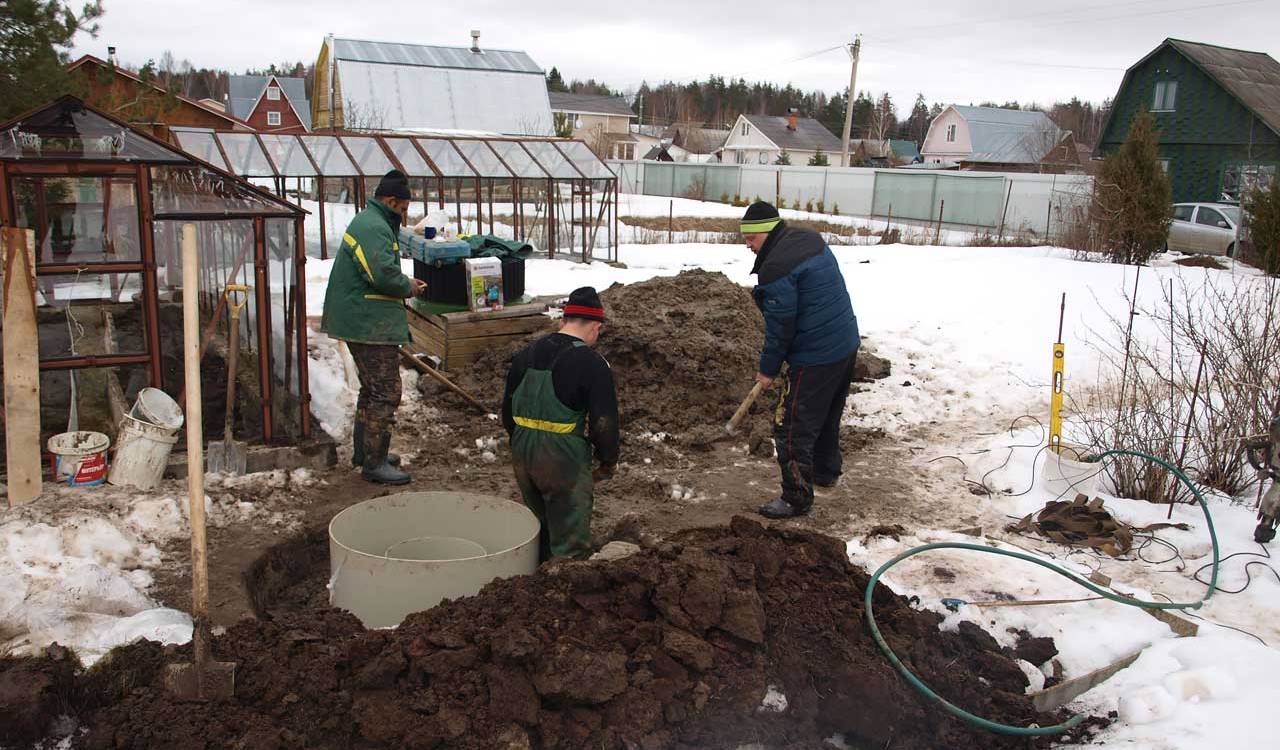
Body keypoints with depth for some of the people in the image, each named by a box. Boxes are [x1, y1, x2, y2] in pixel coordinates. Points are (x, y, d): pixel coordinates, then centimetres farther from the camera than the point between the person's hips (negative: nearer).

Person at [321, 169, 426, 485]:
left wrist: (404, 282, 9)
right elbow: (383, 272, -31)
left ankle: (364, 451, 33)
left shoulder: (369, 222, 18)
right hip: (370, 325, -12)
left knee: (372, 388, 22)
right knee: (386, 392, -6)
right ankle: (374, 463, 1)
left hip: (360, 321, 12)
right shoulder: (374, 227, -18)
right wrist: (407, 287, -13)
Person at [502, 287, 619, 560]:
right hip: (566, 463, -7)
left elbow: (507, 410, 15)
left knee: (541, 529, 25)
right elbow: (604, 422, -14)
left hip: (523, 457, 7)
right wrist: (608, 461, 2)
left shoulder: (526, 355, 8)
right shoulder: (592, 364, -14)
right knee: (571, 543, 3)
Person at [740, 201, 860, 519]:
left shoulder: (776, 267, -21)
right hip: (847, 344, 10)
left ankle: (797, 498, 5)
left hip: (815, 358, -10)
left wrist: (768, 369, -5)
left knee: (792, 428, -1)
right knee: (828, 415, 26)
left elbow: (780, 326, -18)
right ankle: (825, 471, 43)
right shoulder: (811, 240, 8)